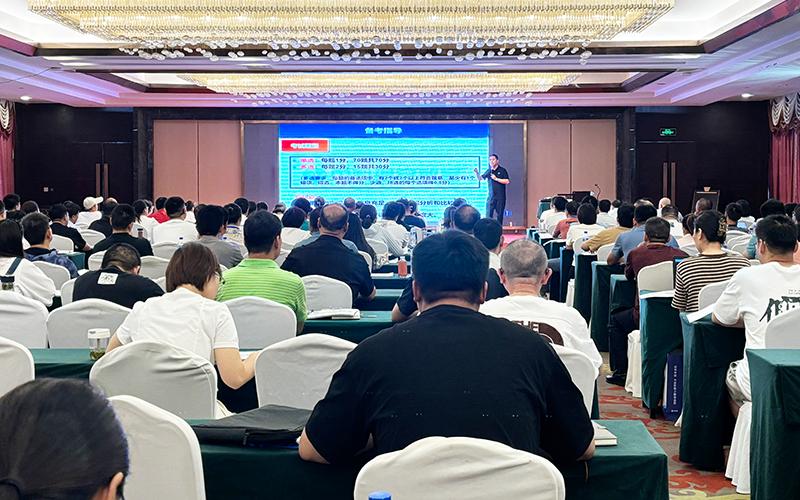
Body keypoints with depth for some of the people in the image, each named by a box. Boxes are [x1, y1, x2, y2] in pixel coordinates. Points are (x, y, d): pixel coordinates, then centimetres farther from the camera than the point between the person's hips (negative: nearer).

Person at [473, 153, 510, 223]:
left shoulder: (502, 170, 0)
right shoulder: (488, 171, 11)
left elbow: (507, 181, -8)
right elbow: (480, 178, 13)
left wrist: (496, 179, -13)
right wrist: (477, 173, -7)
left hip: (500, 197, -3)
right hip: (491, 196, 3)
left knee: (500, 214, -1)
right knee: (488, 213, -2)